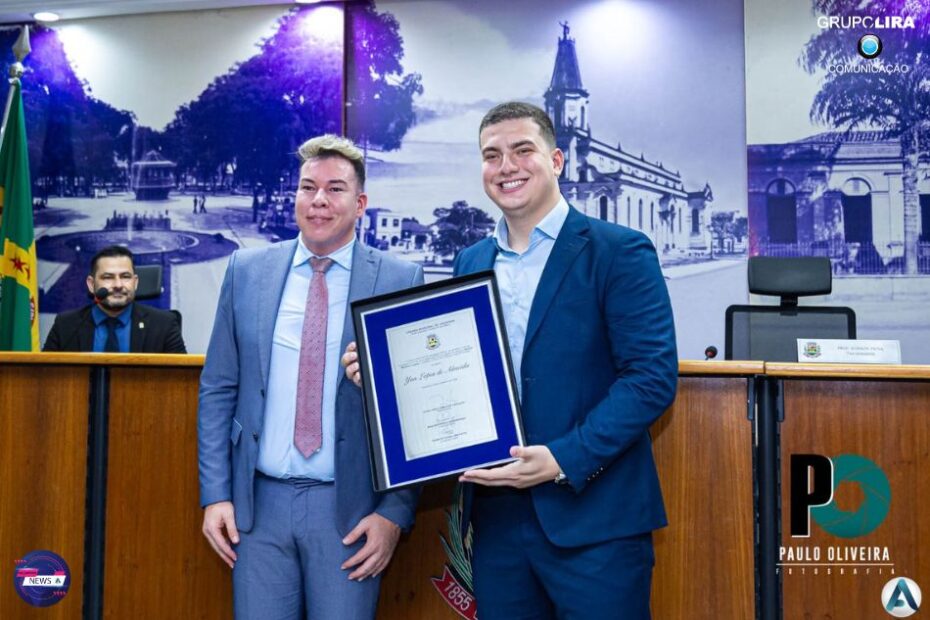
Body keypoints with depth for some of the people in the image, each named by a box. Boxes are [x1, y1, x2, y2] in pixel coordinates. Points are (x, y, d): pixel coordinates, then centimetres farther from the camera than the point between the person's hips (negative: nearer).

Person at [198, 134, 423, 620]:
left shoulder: (400, 281, -5)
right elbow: (218, 389, 6)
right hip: (259, 503, 2)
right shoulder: (247, 270, 3)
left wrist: (395, 511, -8)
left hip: (350, 508, -2)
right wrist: (215, 493, 1)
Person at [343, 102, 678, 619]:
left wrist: (565, 459, -21)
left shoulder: (619, 251, -7)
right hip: (496, 517, 5)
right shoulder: (470, 263, 11)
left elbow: (652, 377, -13)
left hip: (593, 520, -5)